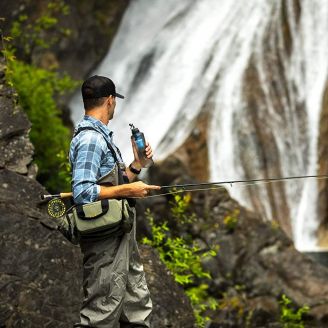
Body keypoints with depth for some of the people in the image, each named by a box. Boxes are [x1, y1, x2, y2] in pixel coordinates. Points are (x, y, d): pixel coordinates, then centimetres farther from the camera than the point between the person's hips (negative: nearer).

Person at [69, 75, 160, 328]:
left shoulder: (102, 136, 17)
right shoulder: (90, 139, -15)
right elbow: (83, 192, -24)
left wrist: (137, 164, 12)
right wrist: (128, 189, -18)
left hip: (120, 236, 10)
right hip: (105, 242, -10)